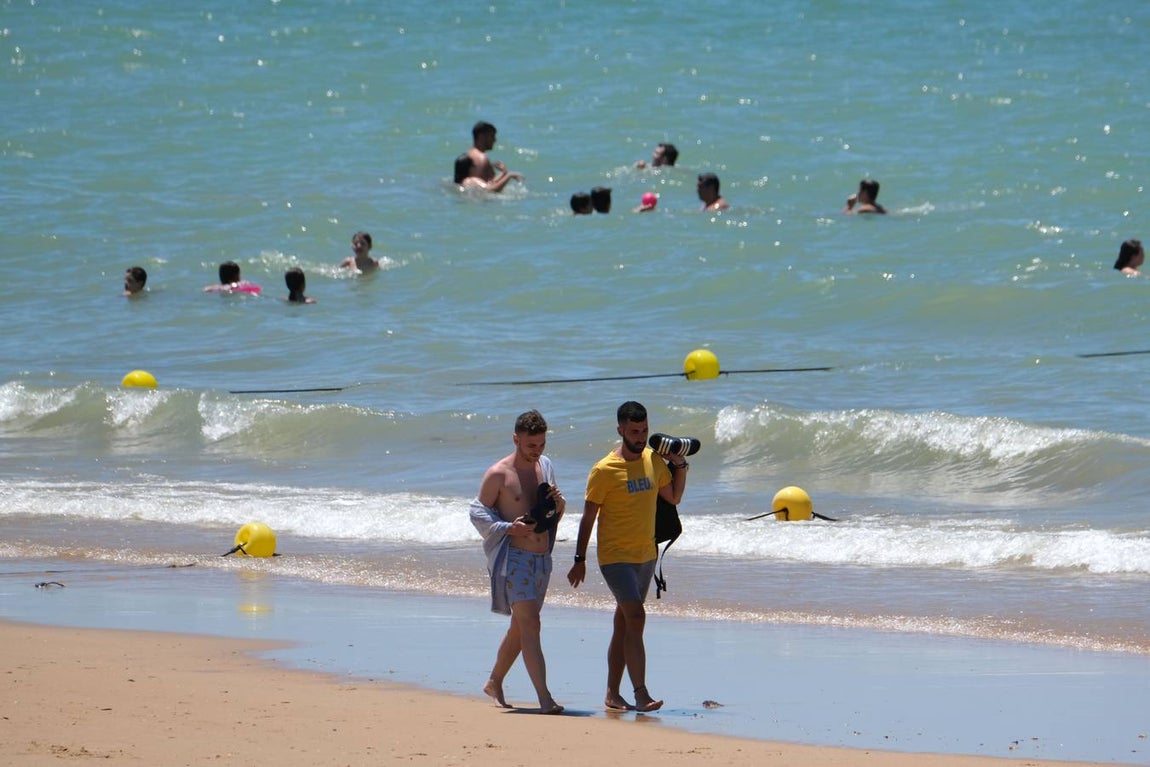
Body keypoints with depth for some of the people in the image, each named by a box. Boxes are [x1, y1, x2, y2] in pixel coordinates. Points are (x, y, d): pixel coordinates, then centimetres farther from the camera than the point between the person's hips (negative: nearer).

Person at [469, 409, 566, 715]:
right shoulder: (499, 474, -8)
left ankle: (494, 683, 35)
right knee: (530, 624, -16)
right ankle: (544, 698, -23)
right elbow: (477, 512, -5)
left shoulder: (545, 466, 11)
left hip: (541, 559, 7)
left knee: (520, 627, 16)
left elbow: (557, 514, 18)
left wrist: (558, 501, -6)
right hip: (512, 557, -7)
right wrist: (508, 528, -21)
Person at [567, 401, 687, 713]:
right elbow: (588, 517, -8)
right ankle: (641, 694, -21)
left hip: (646, 555, 6)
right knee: (635, 617, -18)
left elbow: (674, 497, 19)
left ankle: (612, 694, 18)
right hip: (616, 556, -6)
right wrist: (580, 560, -8)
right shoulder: (604, 471, -12)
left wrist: (680, 465, 3)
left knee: (624, 624, 11)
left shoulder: (654, 461, 5)